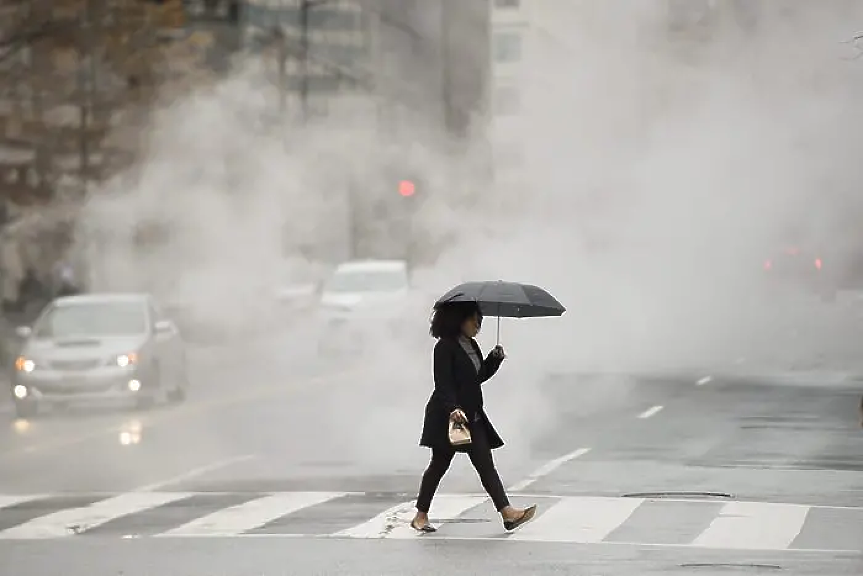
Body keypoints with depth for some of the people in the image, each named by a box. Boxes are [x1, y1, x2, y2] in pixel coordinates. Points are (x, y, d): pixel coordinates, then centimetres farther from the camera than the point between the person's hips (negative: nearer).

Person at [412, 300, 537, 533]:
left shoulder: (471, 345, 14)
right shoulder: (445, 348, -12)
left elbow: (479, 376, 20)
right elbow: (443, 384, -20)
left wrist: (495, 358, 6)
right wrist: (453, 409, -32)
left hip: (472, 416, 8)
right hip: (447, 417, -8)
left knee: (486, 465, 0)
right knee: (439, 464, 2)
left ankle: (507, 513, -8)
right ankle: (420, 516, 14)